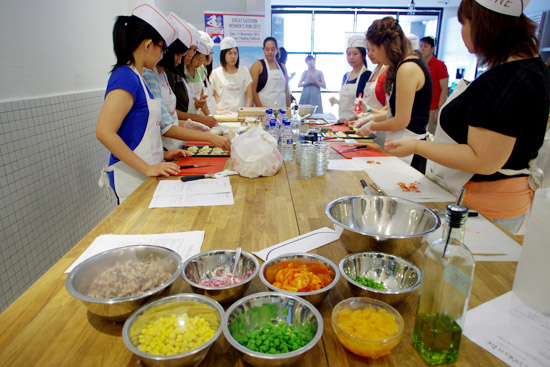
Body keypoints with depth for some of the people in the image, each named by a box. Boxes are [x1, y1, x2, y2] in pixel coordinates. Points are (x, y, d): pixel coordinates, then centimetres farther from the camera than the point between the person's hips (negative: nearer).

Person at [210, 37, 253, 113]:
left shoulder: (244, 71, 14)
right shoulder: (216, 73, 10)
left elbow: (249, 95, 9)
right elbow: (211, 96, 10)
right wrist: (218, 109, -8)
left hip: (241, 112, 2)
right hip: (223, 113, -1)